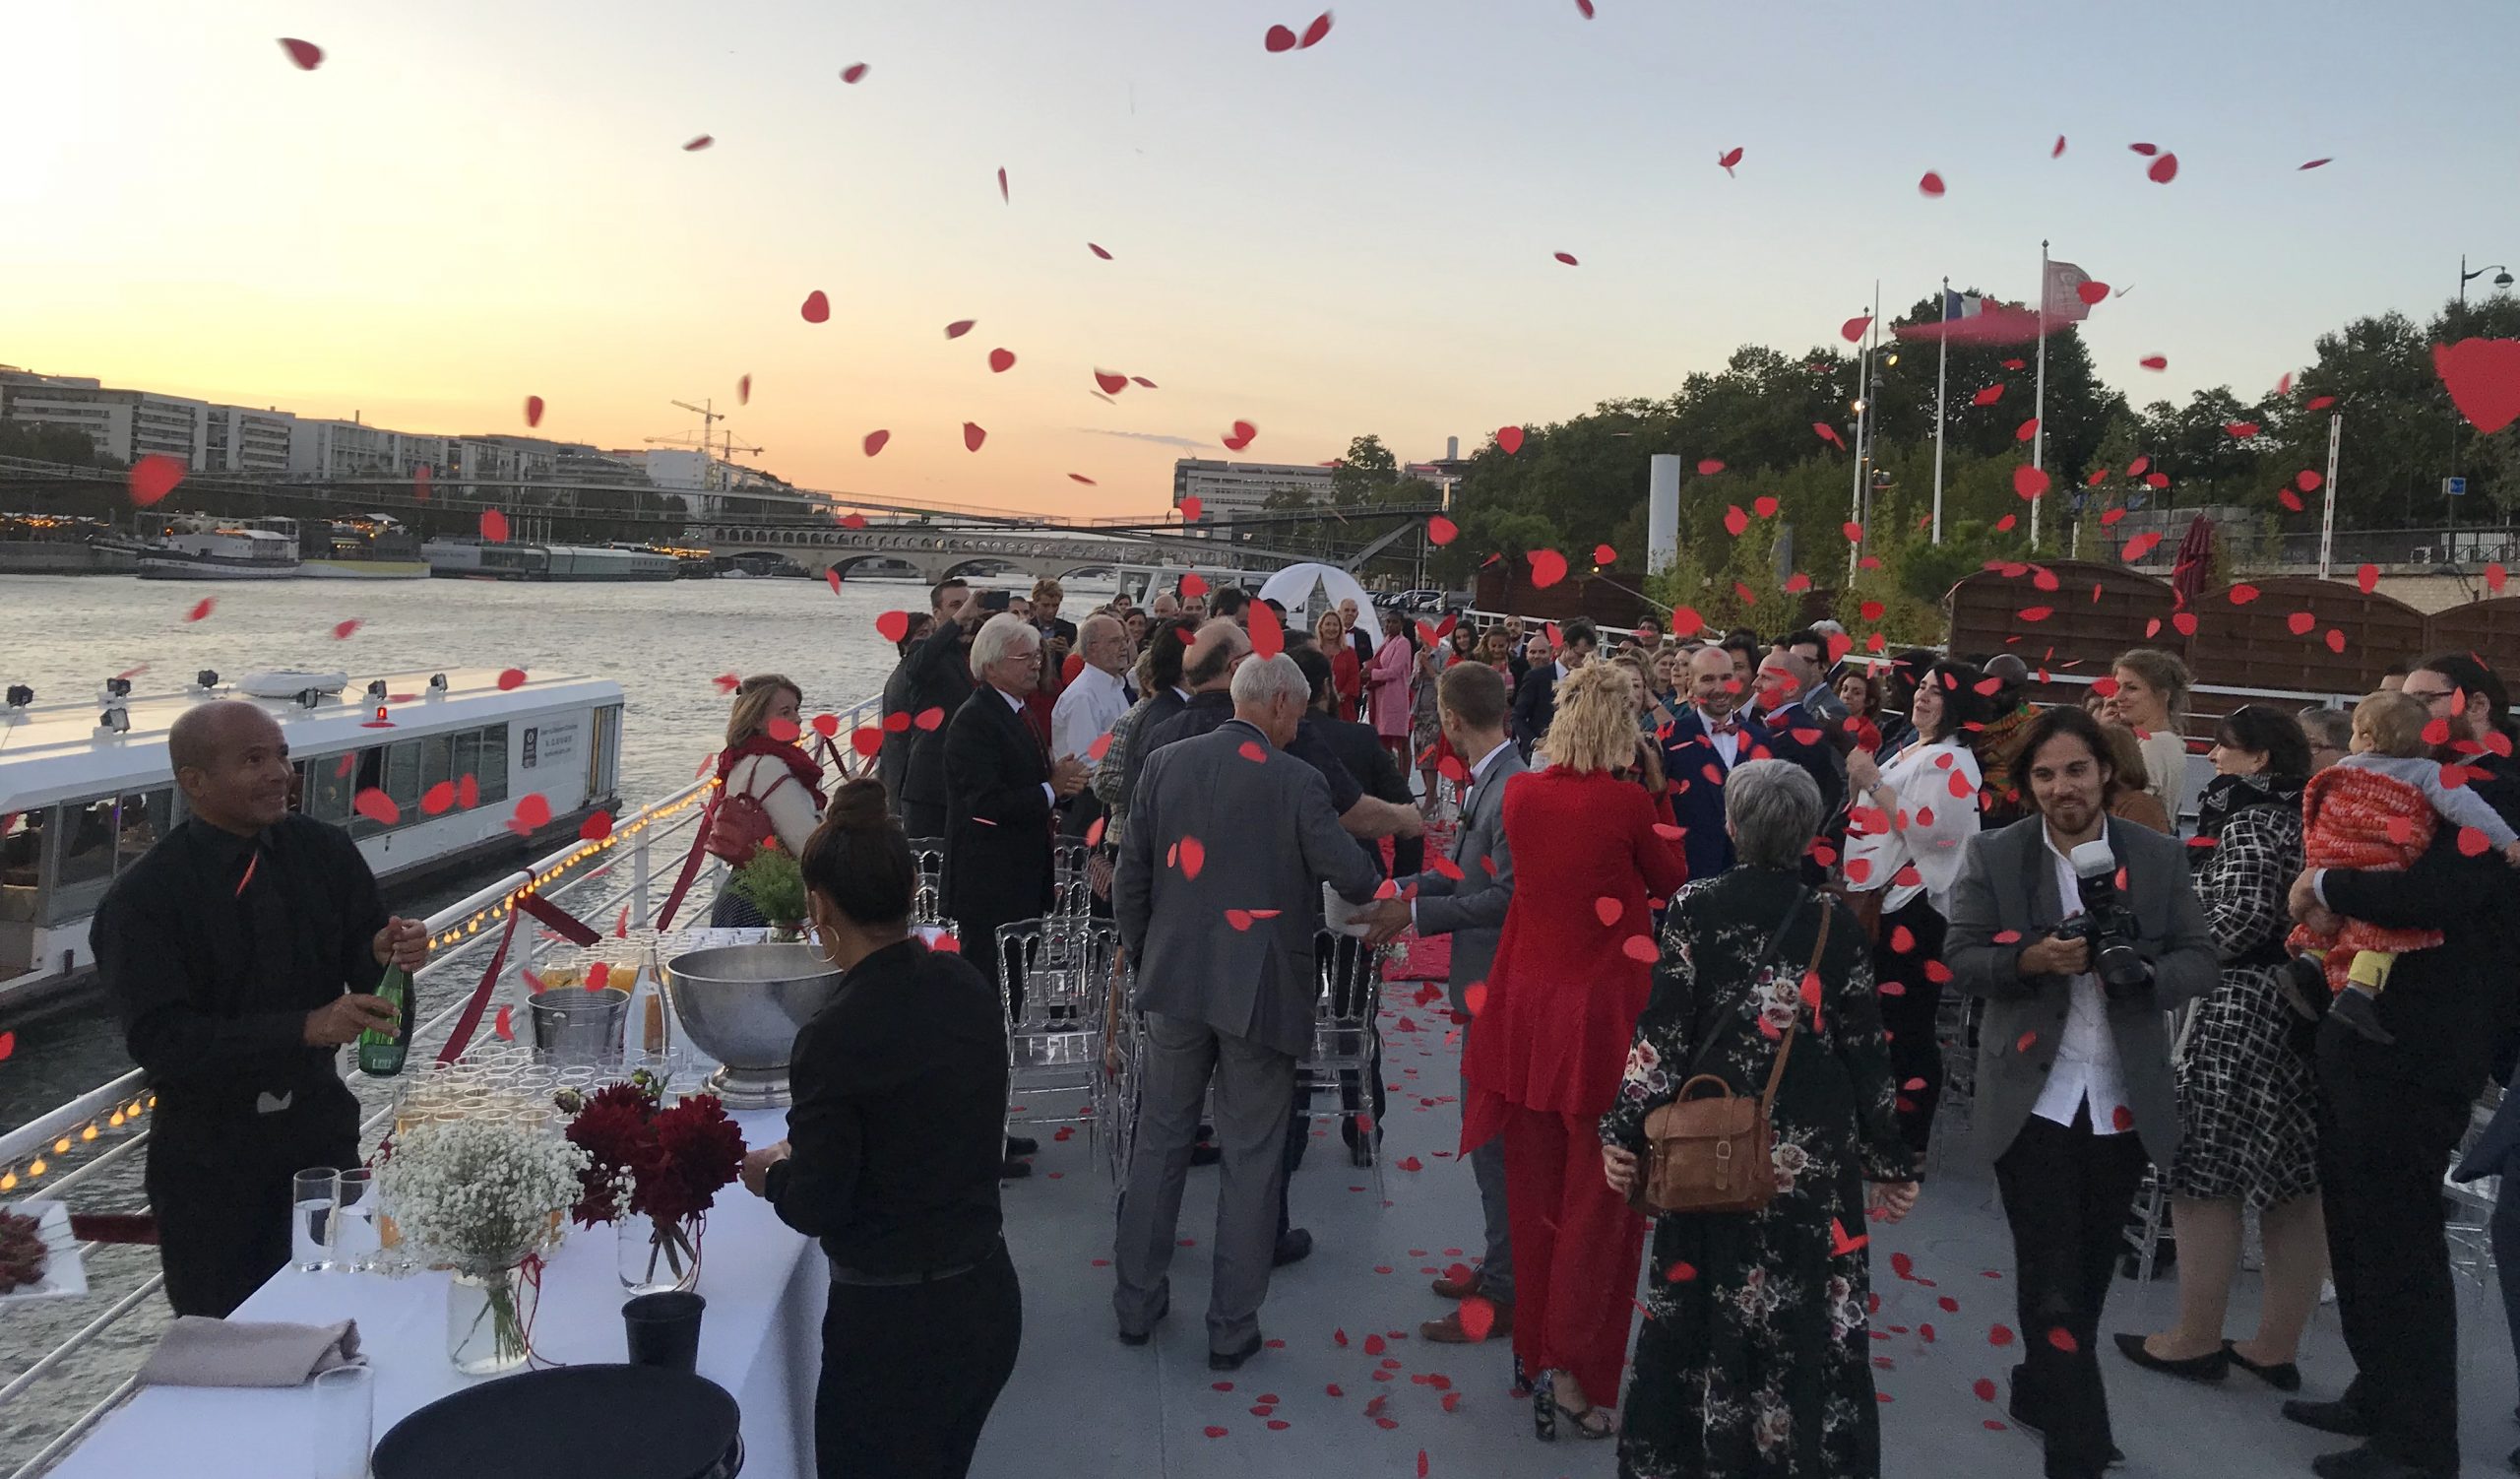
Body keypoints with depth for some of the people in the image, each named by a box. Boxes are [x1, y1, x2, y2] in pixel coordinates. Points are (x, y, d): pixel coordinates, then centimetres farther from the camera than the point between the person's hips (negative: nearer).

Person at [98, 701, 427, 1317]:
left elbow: (363, 969, 3)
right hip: (208, 1153, -3)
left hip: (319, 1128, 3)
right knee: (220, 1335, 8)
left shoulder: (325, 851, -1)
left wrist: (387, 954, -22)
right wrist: (305, 1028, -32)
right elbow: (160, 1040, -21)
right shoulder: (142, 898, -13)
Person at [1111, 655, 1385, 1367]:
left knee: (1159, 1141, 17)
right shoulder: (1297, 781, -13)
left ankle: (1137, 1303, 27)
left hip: (1174, 980, 4)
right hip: (1260, 988, -3)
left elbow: (1131, 876, 3)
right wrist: (1382, 885, 11)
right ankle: (1232, 1328, 17)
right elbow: (1350, 874, -12)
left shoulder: (1165, 763, 0)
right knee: (1251, 1159, 9)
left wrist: (1142, 953, 16)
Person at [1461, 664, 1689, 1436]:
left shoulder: (1521, 792, -3)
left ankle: (1535, 1344, 31)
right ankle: (1572, 1366, 8)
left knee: (1535, 1187, 17)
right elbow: (1671, 880, 0)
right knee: (1598, 1198, 7)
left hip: (1527, 1006, 5)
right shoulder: (1627, 802, -15)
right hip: (1602, 1011, -5)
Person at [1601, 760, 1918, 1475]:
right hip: (1812, 1159, 0)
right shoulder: (1837, 926, -2)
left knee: (1702, 1311, 13)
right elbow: (1864, 1052, 0)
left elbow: (1663, 1028, -9)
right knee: (1807, 1323, 7)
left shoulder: (1695, 908, -5)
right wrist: (1889, 1161, 8)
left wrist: (1625, 1129, -4)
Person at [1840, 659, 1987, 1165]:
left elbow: (1931, 830, -22)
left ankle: (1911, 1141, 4)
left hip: (1916, 906, -9)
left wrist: (1874, 783, -19)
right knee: (1878, 1019, 13)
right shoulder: (1906, 753, 17)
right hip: (1882, 901, 9)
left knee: (1907, 1024, -5)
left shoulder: (1953, 761, -10)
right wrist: (1857, 780, 10)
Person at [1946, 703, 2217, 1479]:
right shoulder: (1993, 854, -2)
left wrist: (2141, 970, -19)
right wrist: (2029, 960, -21)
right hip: (2031, 1094, -3)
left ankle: (2041, 1393, 39)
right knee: (2051, 1276, -2)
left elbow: (2199, 961, 2)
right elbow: (1960, 958, -2)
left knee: (2091, 1270, 17)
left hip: (2124, 1096, 3)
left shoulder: (2160, 856, 2)